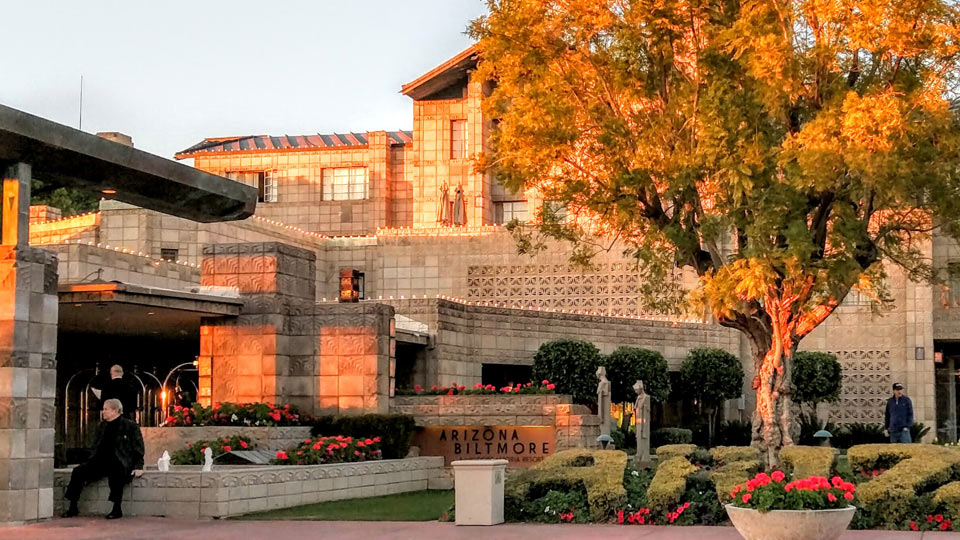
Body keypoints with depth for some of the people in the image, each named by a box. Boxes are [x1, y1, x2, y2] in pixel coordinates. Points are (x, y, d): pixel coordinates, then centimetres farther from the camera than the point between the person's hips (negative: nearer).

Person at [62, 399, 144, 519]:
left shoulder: (130, 426, 1)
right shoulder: (103, 426, 20)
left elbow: (138, 448, 0)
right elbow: (96, 445, 28)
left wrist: (138, 467, -11)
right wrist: (92, 462, 13)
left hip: (119, 463, -6)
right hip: (101, 462, 6)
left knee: (115, 473, -40)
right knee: (78, 471, -14)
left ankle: (117, 509, -30)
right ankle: (73, 507, -8)